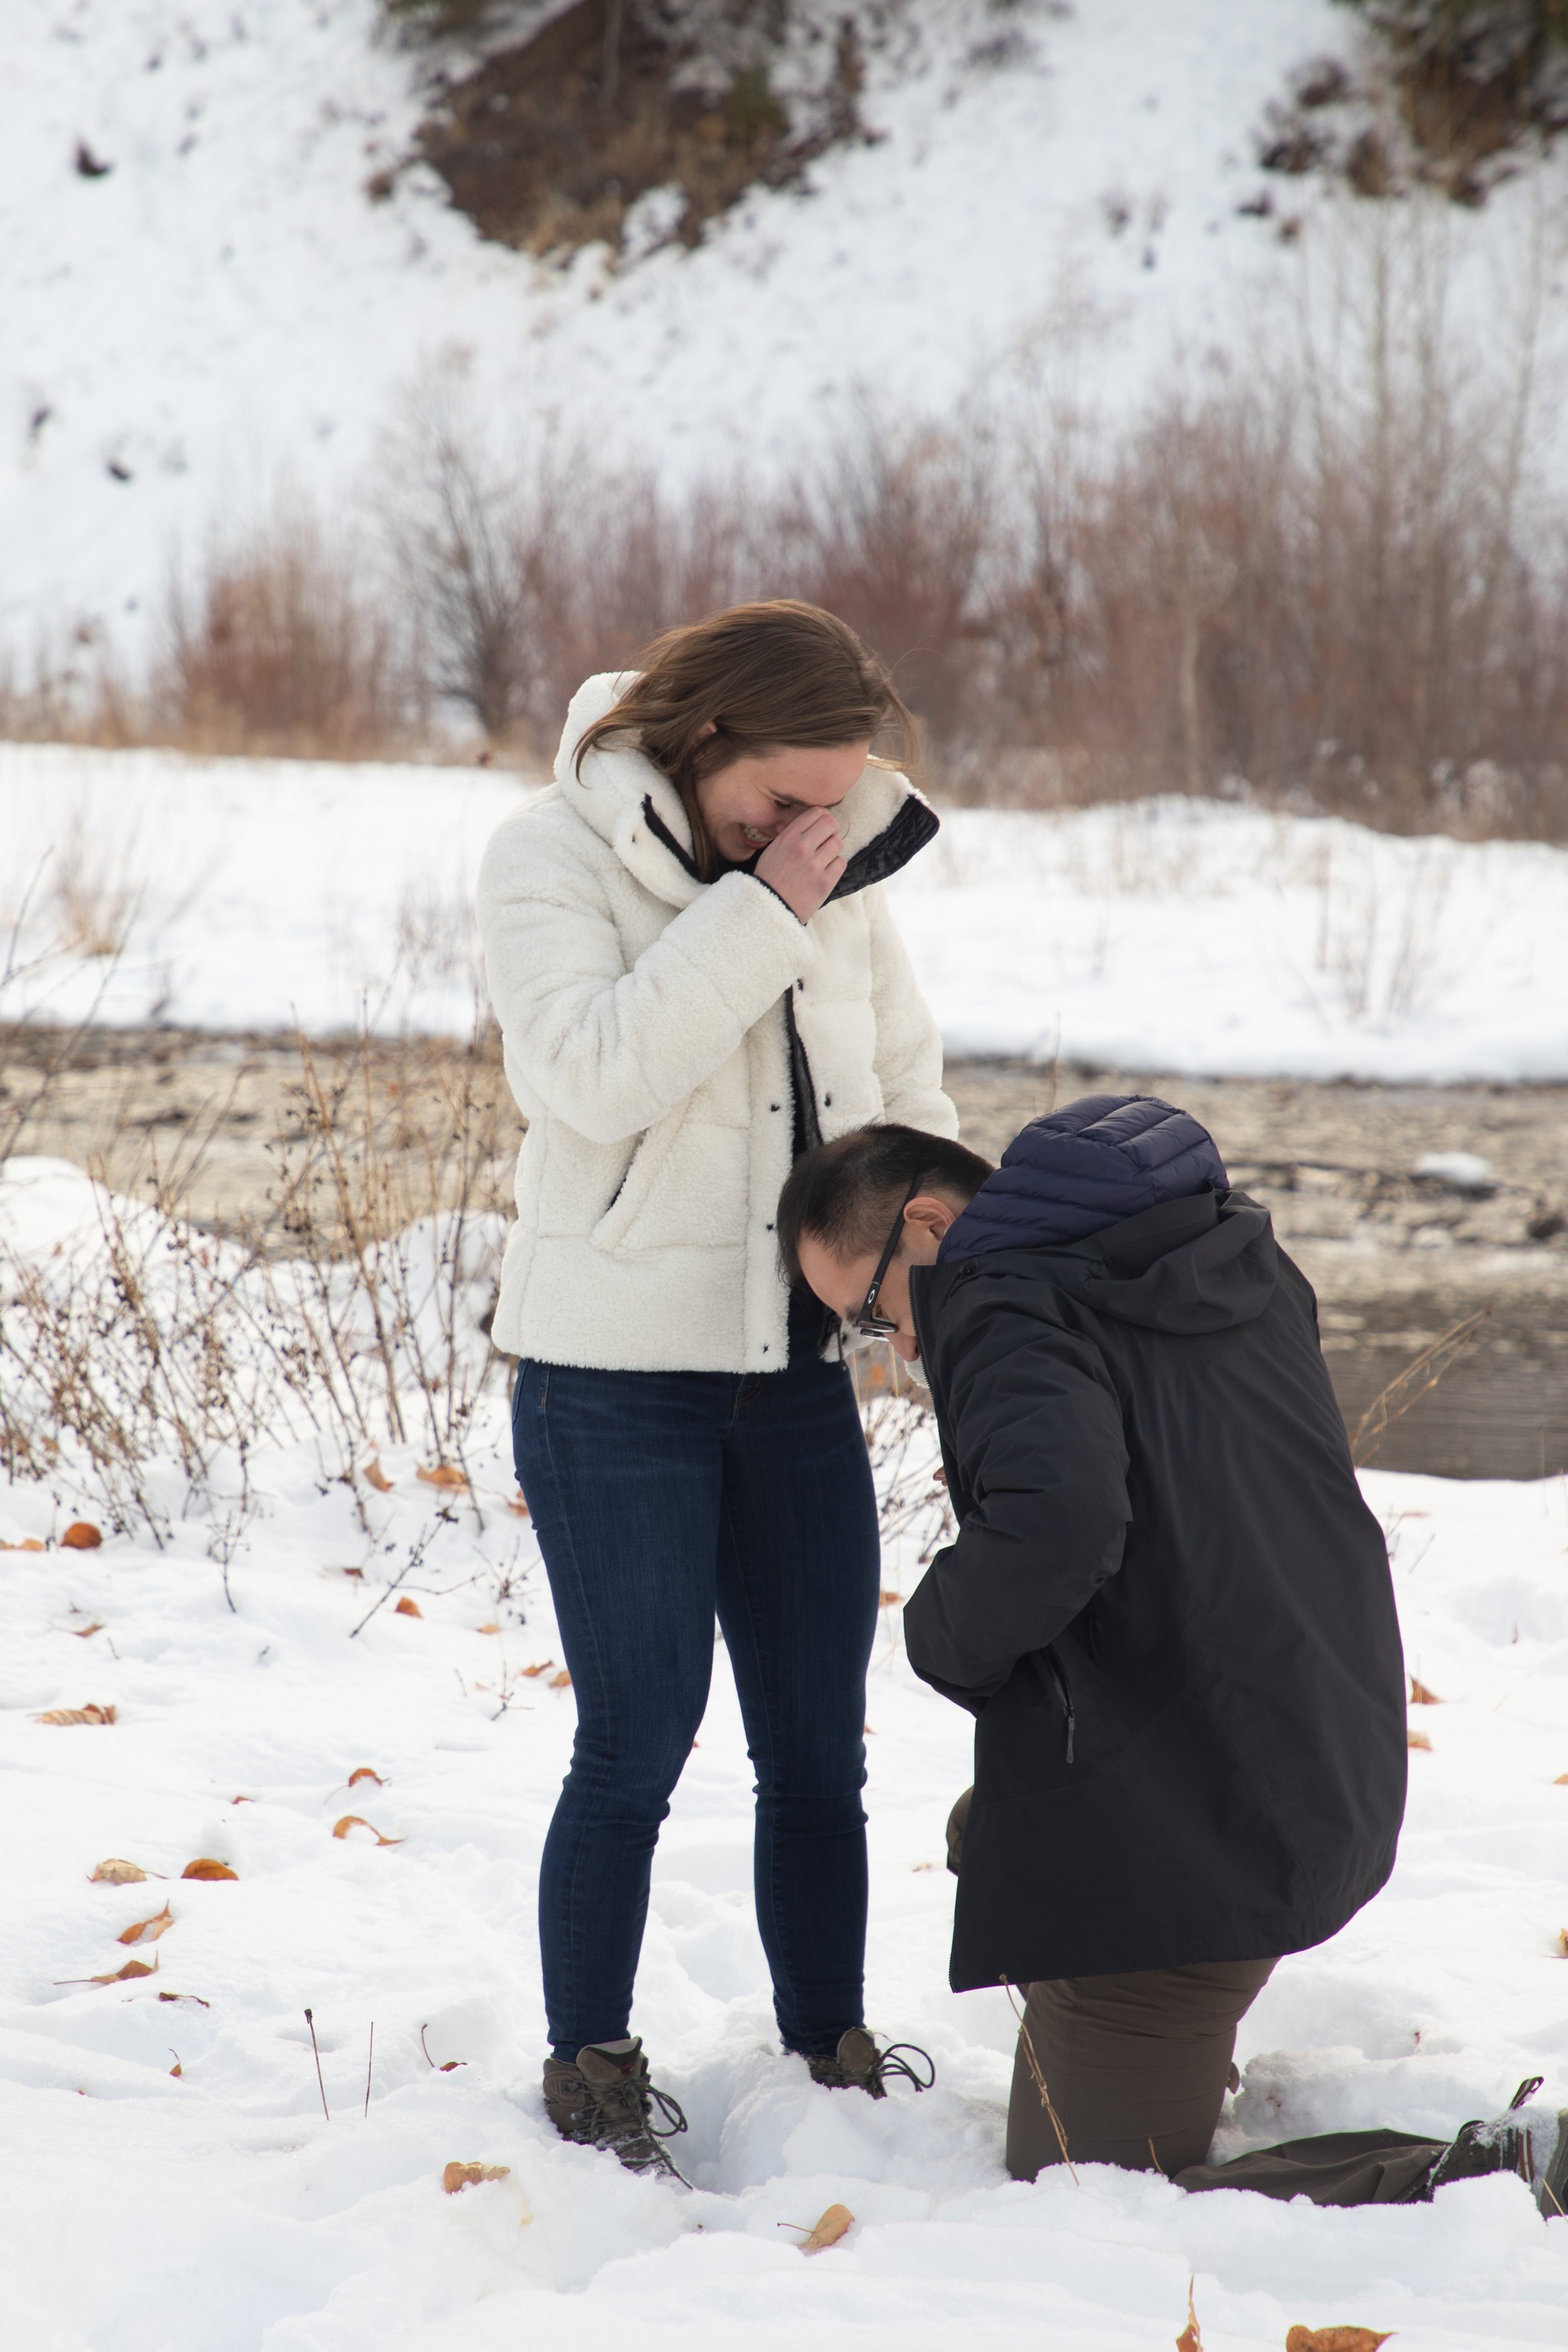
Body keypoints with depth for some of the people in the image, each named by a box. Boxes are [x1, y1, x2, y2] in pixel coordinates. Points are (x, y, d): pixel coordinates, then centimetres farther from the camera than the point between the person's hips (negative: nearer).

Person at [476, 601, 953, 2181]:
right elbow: (597, 1072, -24)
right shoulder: (552, 863, -9)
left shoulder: (838, 883, 6)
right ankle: (590, 2074, 13)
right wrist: (762, 913, -23)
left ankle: (833, 2054, 23)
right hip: (614, 1379, -5)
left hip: (796, 1370, 5)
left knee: (818, 1748, 10)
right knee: (636, 1745, -2)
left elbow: (907, 1090, 16)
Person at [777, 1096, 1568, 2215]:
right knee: (987, 1820, 36)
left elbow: (1055, 1528, -34)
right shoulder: (1237, 1254, 12)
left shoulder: (1009, 1312, -17)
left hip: (1166, 1834, -10)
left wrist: (942, 1631, -15)